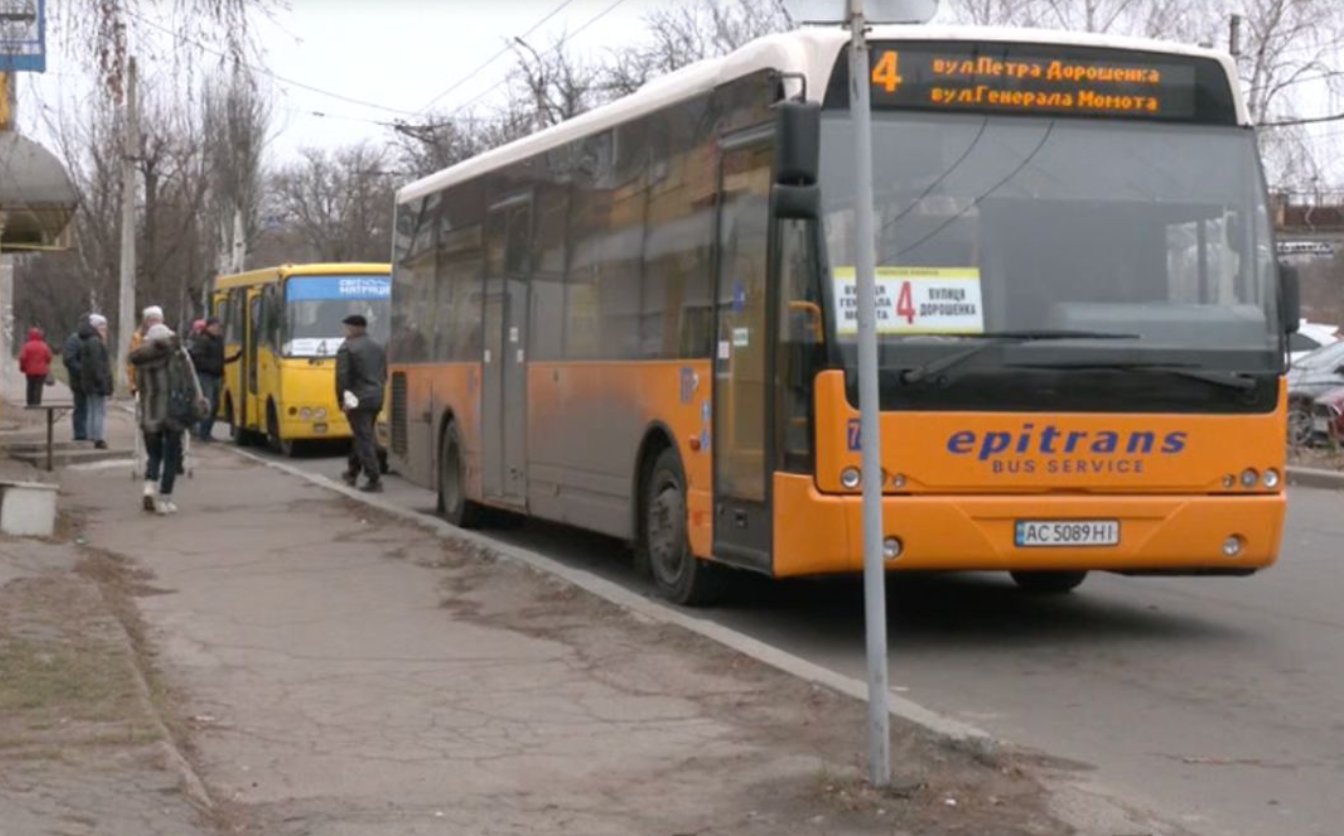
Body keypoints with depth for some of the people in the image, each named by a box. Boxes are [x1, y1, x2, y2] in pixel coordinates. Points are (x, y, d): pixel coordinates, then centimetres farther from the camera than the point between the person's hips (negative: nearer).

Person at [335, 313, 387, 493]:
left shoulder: (347, 348, -9)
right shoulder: (378, 347, 14)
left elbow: (342, 377, -14)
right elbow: (385, 375, 15)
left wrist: (342, 399, -10)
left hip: (357, 400, -7)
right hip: (376, 399, 7)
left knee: (364, 439, -6)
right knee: (362, 436, 20)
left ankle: (374, 479, -11)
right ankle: (353, 472, 31)